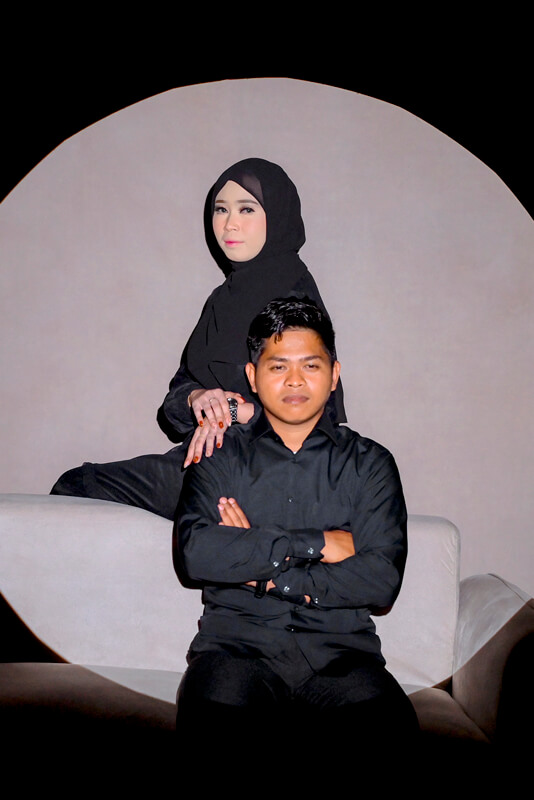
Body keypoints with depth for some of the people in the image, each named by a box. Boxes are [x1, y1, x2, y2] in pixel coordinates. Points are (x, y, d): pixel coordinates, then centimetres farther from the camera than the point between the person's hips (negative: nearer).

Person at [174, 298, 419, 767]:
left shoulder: (370, 464, 12)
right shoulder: (221, 457, 11)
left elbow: (382, 580, -2)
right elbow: (194, 555, -8)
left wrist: (264, 572, -5)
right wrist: (314, 544, -8)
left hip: (340, 651, 2)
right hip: (238, 644, -1)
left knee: (391, 732, -29)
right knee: (217, 728, -34)